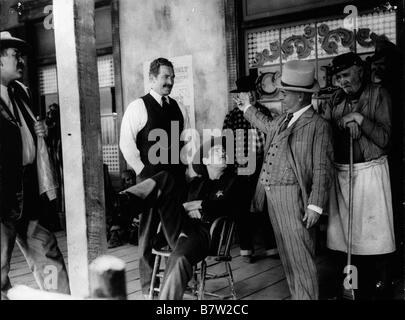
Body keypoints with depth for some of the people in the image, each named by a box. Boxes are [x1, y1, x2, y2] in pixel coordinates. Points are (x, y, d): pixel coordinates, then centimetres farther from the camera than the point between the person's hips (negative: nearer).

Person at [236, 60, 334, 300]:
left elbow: (322, 170, -15)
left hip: (293, 197, -8)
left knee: (300, 256, -5)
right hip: (273, 195, 9)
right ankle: (297, 296, 29)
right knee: (287, 255, 16)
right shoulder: (284, 120, 12)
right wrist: (248, 108, 47)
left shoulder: (319, 126, -12)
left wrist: (315, 206, -19)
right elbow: (267, 125, 37)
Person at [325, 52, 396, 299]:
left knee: (370, 237, -2)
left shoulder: (378, 94, -1)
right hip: (340, 172, 4)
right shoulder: (336, 99, 12)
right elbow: (328, 133, 6)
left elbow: (385, 138, -5)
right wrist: (347, 124, -12)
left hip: (370, 171, -4)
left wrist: (359, 119, -15)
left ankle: (367, 292, 9)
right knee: (341, 237, 6)